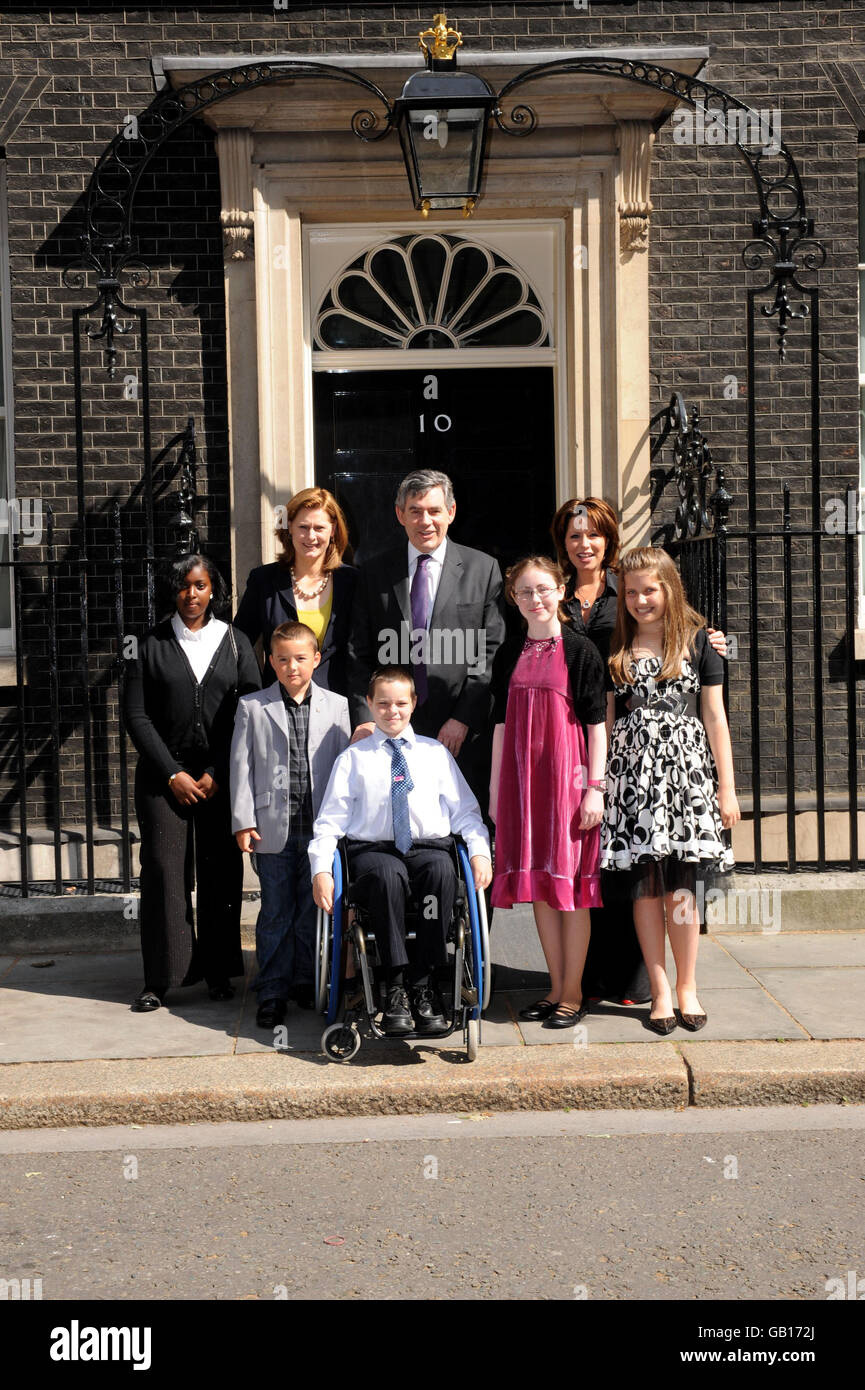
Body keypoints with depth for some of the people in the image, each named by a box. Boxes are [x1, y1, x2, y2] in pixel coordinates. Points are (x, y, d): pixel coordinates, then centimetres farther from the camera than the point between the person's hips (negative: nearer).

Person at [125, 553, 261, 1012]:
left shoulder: (235, 643, 8)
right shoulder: (153, 644, 6)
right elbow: (136, 715, 2)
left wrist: (217, 774, -5)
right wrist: (173, 773, -5)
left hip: (222, 777, 1)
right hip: (164, 775, 0)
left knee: (221, 872, 1)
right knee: (164, 870, -4)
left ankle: (218, 972, 11)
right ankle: (160, 978, 3)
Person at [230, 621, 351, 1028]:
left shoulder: (336, 706, 6)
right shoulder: (251, 707, 4)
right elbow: (241, 766, 3)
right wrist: (243, 821, -3)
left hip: (321, 828, 1)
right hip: (273, 828, -1)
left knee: (313, 910, 9)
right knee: (275, 913, 4)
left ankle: (307, 982, 24)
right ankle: (272, 991, 13)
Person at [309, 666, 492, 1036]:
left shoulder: (435, 753, 18)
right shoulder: (353, 758, 15)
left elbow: (465, 810, 16)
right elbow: (330, 819, 11)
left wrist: (479, 851, -3)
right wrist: (321, 870, -5)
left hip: (428, 846, 1)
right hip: (373, 850, -1)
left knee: (442, 869, -36)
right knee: (388, 874, -38)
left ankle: (424, 986, -28)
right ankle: (396, 988, -31)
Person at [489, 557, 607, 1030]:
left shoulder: (579, 649, -3)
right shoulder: (510, 654, 10)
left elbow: (596, 724, -4)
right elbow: (502, 724, 12)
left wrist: (595, 787, -10)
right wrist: (495, 788, 10)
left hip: (566, 775, -5)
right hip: (521, 777, 5)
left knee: (570, 882, -1)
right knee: (537, 883, 9)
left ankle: (573, 993, 10)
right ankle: (556, 987, 20)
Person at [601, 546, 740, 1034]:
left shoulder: (697, 640, 7)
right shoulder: (615, 648, 10)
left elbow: (715, 718, 6)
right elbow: (605, 719, 12)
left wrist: (727, 787, 3)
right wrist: (597, 783, 5)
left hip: (686, 767, -1)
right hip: (633, 770, 1)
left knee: (681, 884, -3)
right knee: (644, 883, -1)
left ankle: (687, 987, 11)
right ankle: (661, 991, 8)